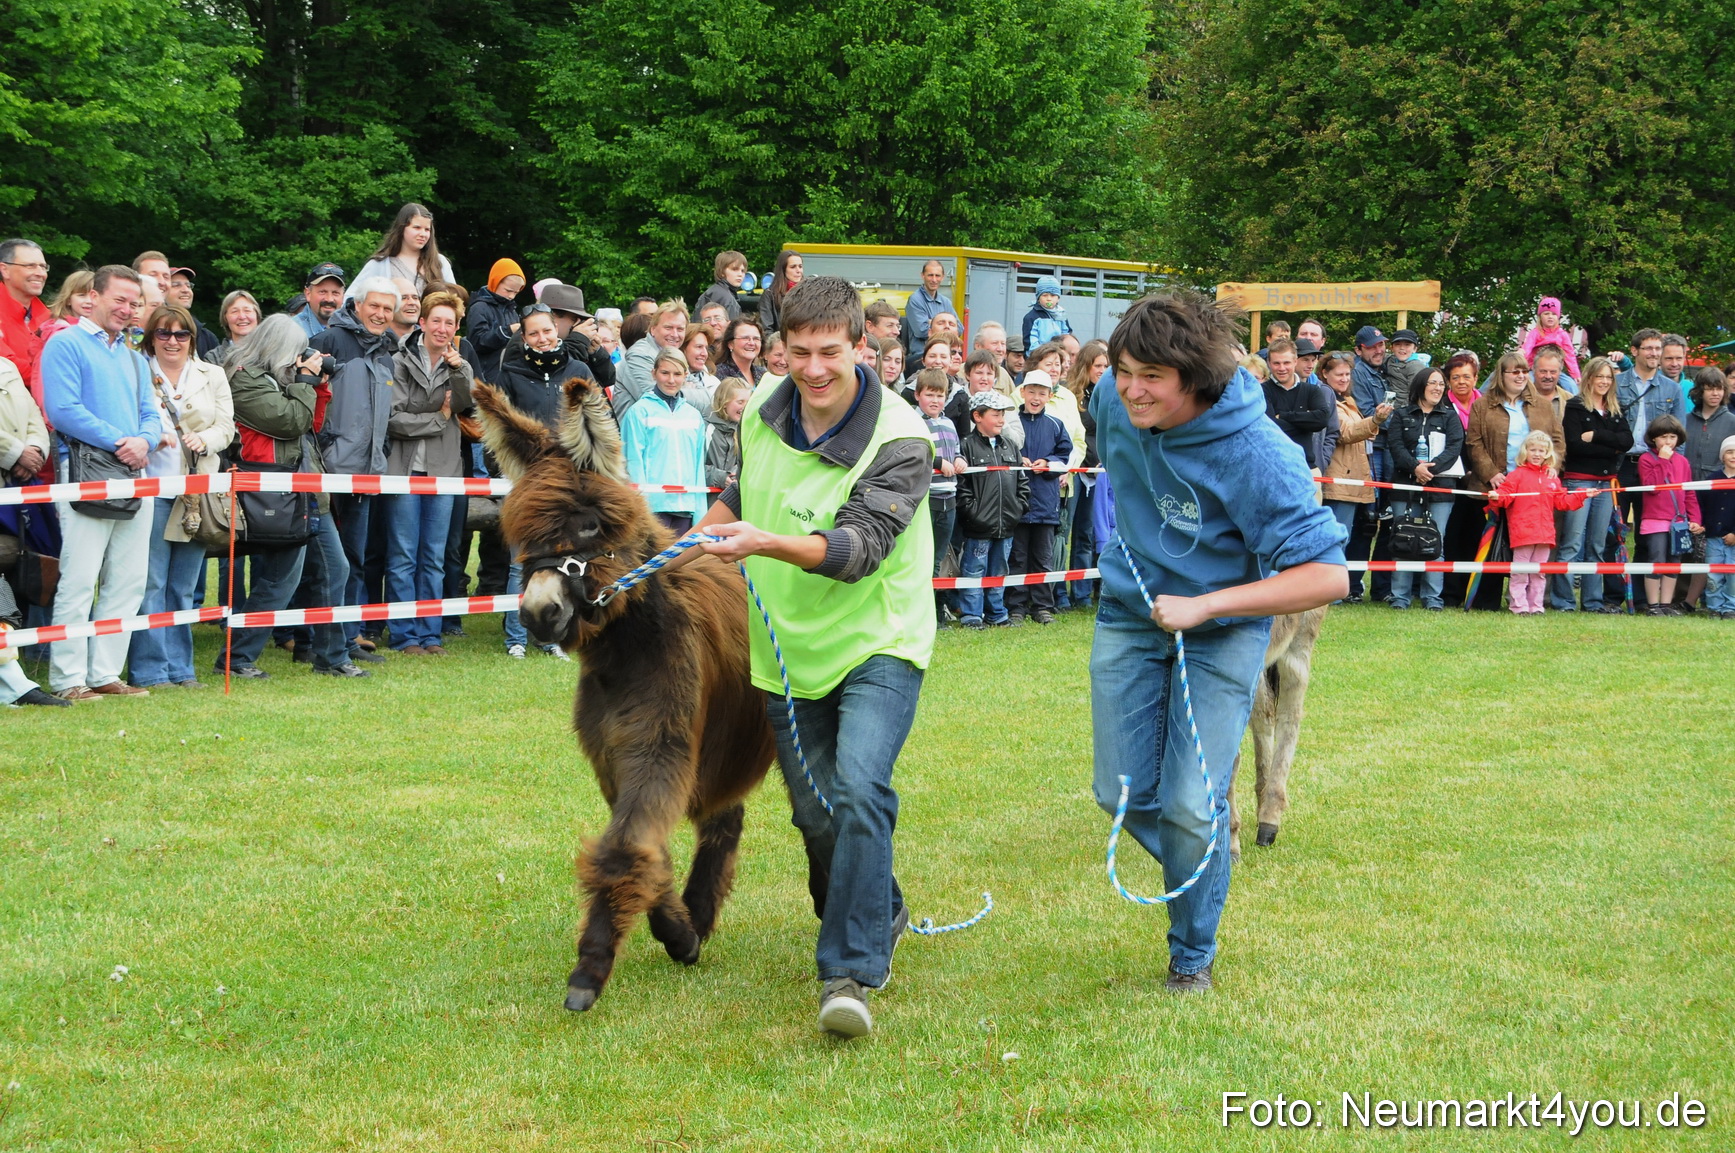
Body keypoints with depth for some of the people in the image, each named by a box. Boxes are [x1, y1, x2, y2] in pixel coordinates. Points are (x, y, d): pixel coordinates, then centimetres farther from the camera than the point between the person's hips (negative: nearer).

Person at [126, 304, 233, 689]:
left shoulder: (212, 376, 14)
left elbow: (226, 428, 9)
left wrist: (204, 439, -11)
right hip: (150, 488, -3)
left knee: (184, 587, 8)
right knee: (150, 583, -6)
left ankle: (180, 668, 13)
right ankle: (149, 670, -2)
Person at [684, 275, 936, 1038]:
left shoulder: (899, 441, -20)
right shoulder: (763, 411, -1)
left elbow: (859, 546, -31)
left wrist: (765, 543, -44)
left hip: (878, 644, -6)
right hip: (789, 649, 6)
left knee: (859, 789, -25)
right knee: (816, 814, 11)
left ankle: (851, 972, -21)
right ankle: (880, 917, 38)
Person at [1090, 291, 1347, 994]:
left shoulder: (1258, 457, -30)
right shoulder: (1114, 399, -14)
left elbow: (1328, 576, -31)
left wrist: (1203, 606, -33)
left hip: (1221, 629, -5)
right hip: (1129, 615, 5)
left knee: (1190, 806, -8)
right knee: (1123, 794, 6)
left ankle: (1193, 953, 17)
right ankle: (1197, 872, 37)